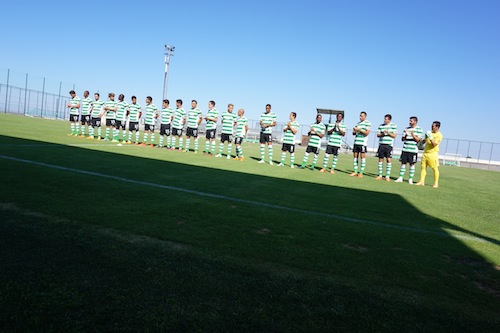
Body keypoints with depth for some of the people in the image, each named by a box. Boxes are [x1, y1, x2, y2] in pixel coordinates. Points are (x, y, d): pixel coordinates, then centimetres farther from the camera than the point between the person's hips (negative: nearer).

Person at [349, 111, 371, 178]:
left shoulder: (368, 123, -1)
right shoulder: (358, 123, 18)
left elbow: (367, 133, -10)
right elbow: (354, 133, 20)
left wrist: (359, 129, -15)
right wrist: (354, 131, -2)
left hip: (362, 143, -6)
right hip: (356, 142, 6)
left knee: (362, 157, -4)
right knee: (355, 156, 5)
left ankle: (361, 173, -1)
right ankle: (355, 172, 11)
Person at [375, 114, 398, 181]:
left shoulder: (393, 126, 2)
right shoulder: (381, 125, 11)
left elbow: (394, 135, -1)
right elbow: (377, 135, 10)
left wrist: (388, 133, -17)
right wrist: (382, 134, -10)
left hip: (389, 145, -3)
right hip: (381, 144, 3)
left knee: (388, 159, -7)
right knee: (380, 159, 5)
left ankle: (387, 176, -2)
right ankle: (380, 175, 13)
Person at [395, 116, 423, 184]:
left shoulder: (419, 129, 0)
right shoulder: (406, 129, 11)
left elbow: (418, 139, -7)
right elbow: (402, 139, 11)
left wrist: (412, 134, -21)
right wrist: (405, 136, -10)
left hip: (413, 150, -4)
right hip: (405, 149, 4)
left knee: (412, 164, 1)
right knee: (403, 163, 4)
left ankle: (410, 179, 8)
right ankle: (400, 178, 10)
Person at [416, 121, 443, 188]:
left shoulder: (439, 135, -9)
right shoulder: (430, 132, 12)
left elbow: (434, 144, -19)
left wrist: (430, 138, -26)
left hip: (433, 154, -7)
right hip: (425, 153, 7)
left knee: (435, 168, -2)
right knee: (423, 167, 4)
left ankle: (436, 183, 4)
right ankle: (422, 181, 7)